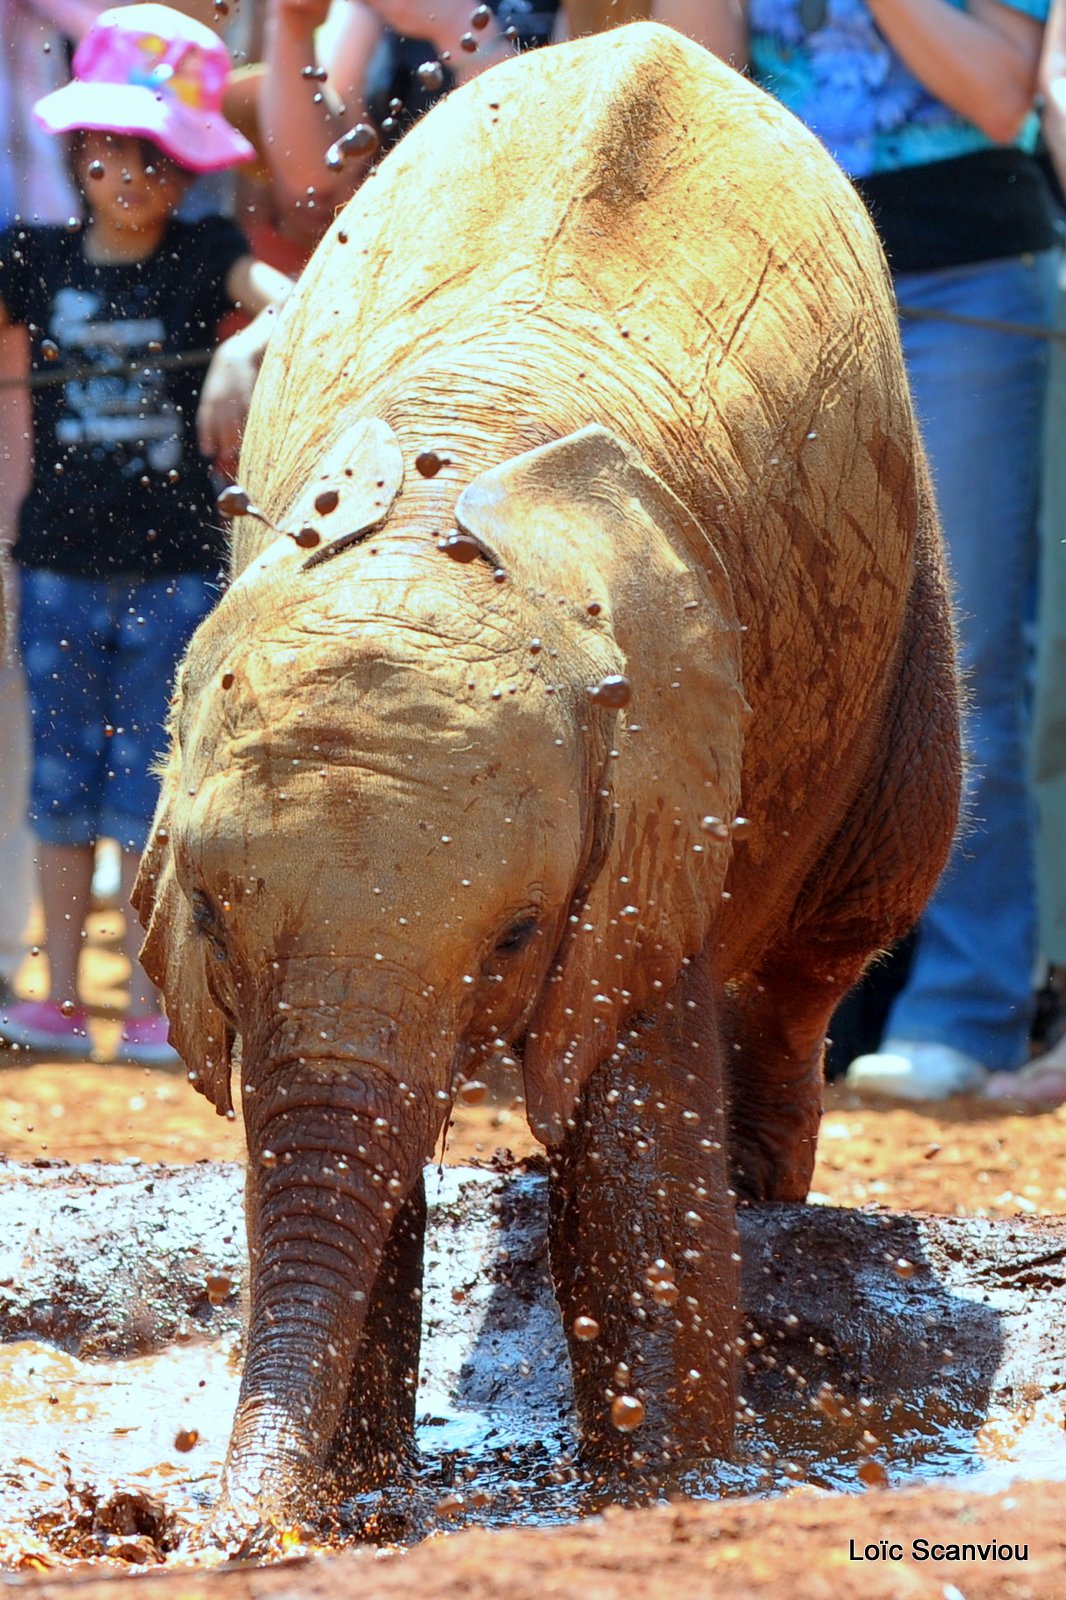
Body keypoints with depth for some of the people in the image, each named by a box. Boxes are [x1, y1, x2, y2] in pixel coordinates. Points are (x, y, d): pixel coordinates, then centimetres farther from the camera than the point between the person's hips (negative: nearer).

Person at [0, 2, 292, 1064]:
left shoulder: (205, 256, -2)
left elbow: (298, 301, -18)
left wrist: (247, 349, -36)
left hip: (174, 566, -2)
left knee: (149, 783, 0)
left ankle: (149, 1010, 7)